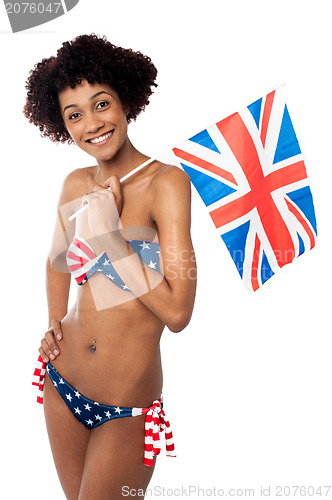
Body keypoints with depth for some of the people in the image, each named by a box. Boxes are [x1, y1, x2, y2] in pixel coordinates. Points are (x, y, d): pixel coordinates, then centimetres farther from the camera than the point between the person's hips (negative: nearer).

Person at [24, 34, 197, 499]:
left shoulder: (165, 181, -17)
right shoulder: (76, 184, 0)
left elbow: (177, 312, -24)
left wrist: (107, 230, -21)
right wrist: (55, 325, 6)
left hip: (126, 408, -5)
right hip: (62, 383, 5)